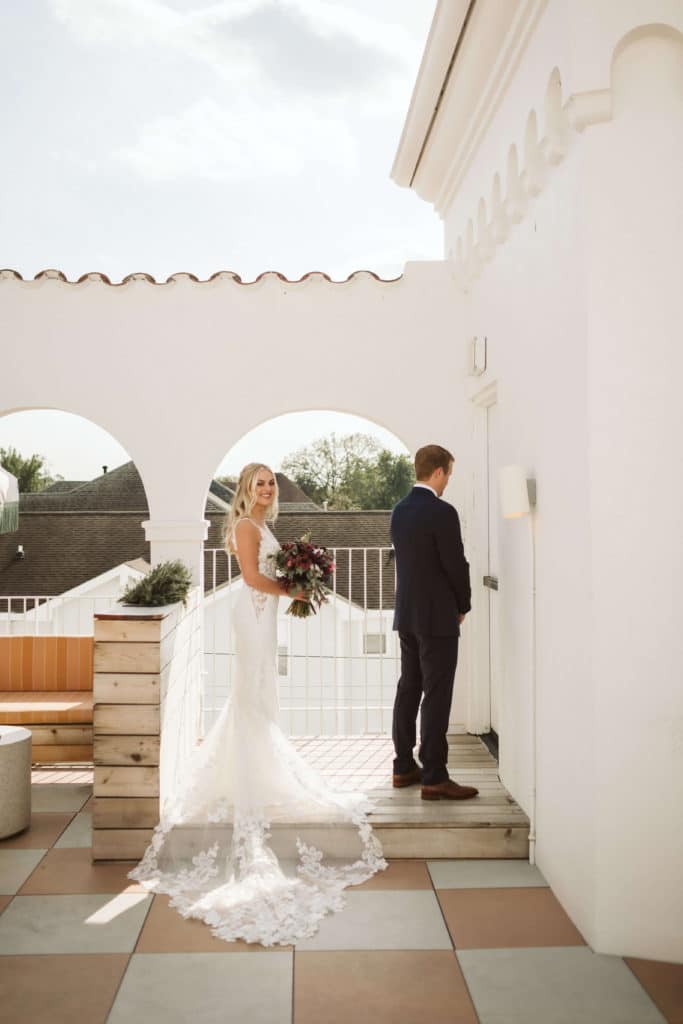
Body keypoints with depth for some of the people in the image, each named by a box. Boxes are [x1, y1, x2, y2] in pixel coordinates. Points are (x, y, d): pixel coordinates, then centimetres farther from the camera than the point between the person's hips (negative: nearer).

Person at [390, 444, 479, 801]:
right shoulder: (442, 512, -16)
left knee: (408, 689, 14)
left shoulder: (400, 510, 8)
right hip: (437, 616, -8)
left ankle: (404, 766, 23)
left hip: (406, 613, 8)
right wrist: (463, 606, 3)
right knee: (436, 696, -3)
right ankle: (434, 777, 2)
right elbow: (456, 565, -15)